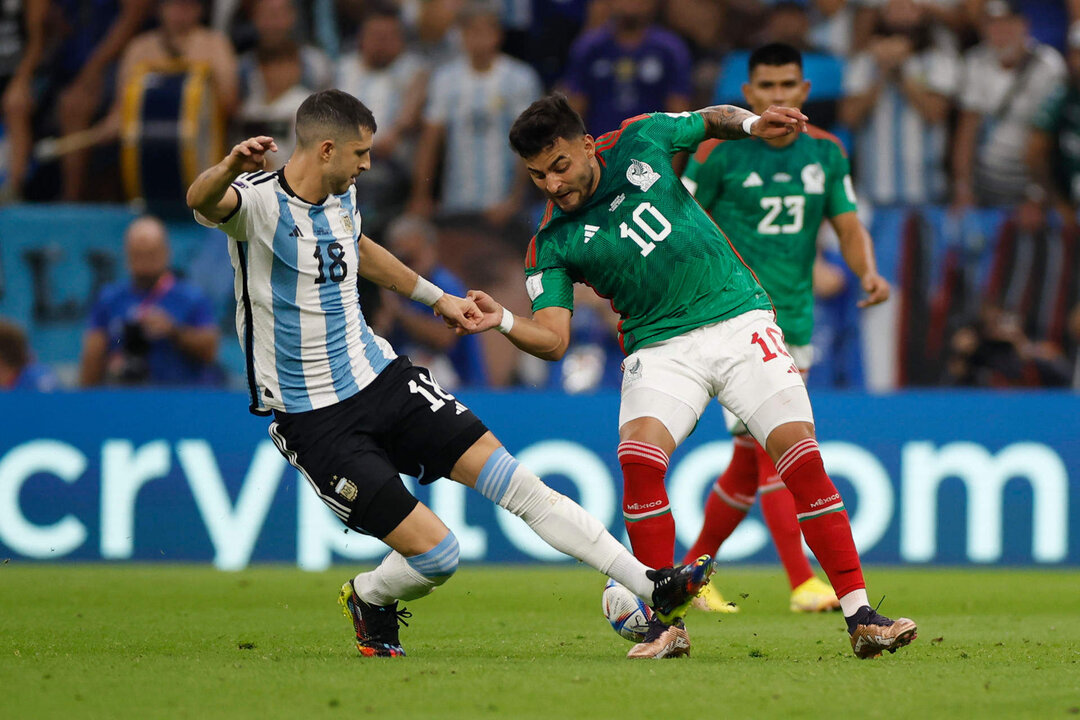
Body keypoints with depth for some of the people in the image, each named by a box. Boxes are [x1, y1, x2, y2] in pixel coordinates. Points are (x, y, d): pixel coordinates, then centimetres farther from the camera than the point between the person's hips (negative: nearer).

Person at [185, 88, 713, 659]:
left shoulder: (340, 196, 6)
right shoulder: (257, 199, -17)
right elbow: (203, 202, -40)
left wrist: (437, 298, 40)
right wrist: (229, 169, -64)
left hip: (382, 377, 7)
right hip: (313, 419, -7)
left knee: (519, 484, -4)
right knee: (435, 553, -13)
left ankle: (653, 590, 0)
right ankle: (369, 600, 22)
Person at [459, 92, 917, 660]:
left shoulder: (638, 142, 2)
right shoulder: (551, 245, -1)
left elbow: (711, 119, 19)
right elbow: (552, 338, -8)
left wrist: (751, 124, -1)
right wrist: (503, 321, -26)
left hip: (739, 322, 0)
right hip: (660, 348, 0)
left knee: (801, 458, -13)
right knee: (638, 458, -26)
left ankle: (859, 617, -9)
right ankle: (663, 621, -15)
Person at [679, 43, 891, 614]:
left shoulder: (826, 153, 7)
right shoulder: (719, 152, -7)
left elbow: (848, 226, 7)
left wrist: (868, 271, -12)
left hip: (794, 325, 6)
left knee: (751, 463, 11)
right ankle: (802, 582, -20)